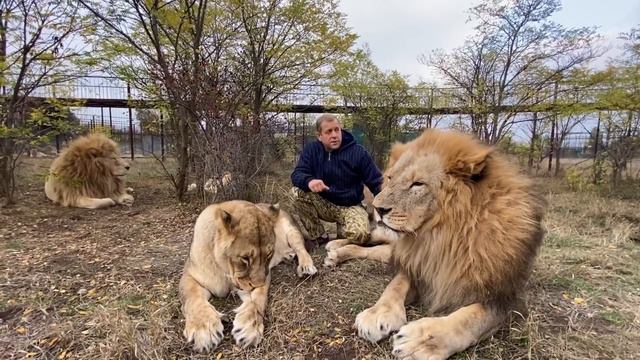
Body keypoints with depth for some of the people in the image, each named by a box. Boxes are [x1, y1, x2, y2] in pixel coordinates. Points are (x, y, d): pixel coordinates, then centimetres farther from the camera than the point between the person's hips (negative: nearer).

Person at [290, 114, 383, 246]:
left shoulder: (358, 152, -10)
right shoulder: (311, 150, -4)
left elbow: (376, 183, -9)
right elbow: (297, 174, -13)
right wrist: (309, 181, -38)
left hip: (350, 206, -2)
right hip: (323, 204, 2)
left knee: (359, 234, -31)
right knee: (297, 193, -25)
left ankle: (343, 229, 9)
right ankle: (318, 237, -6)